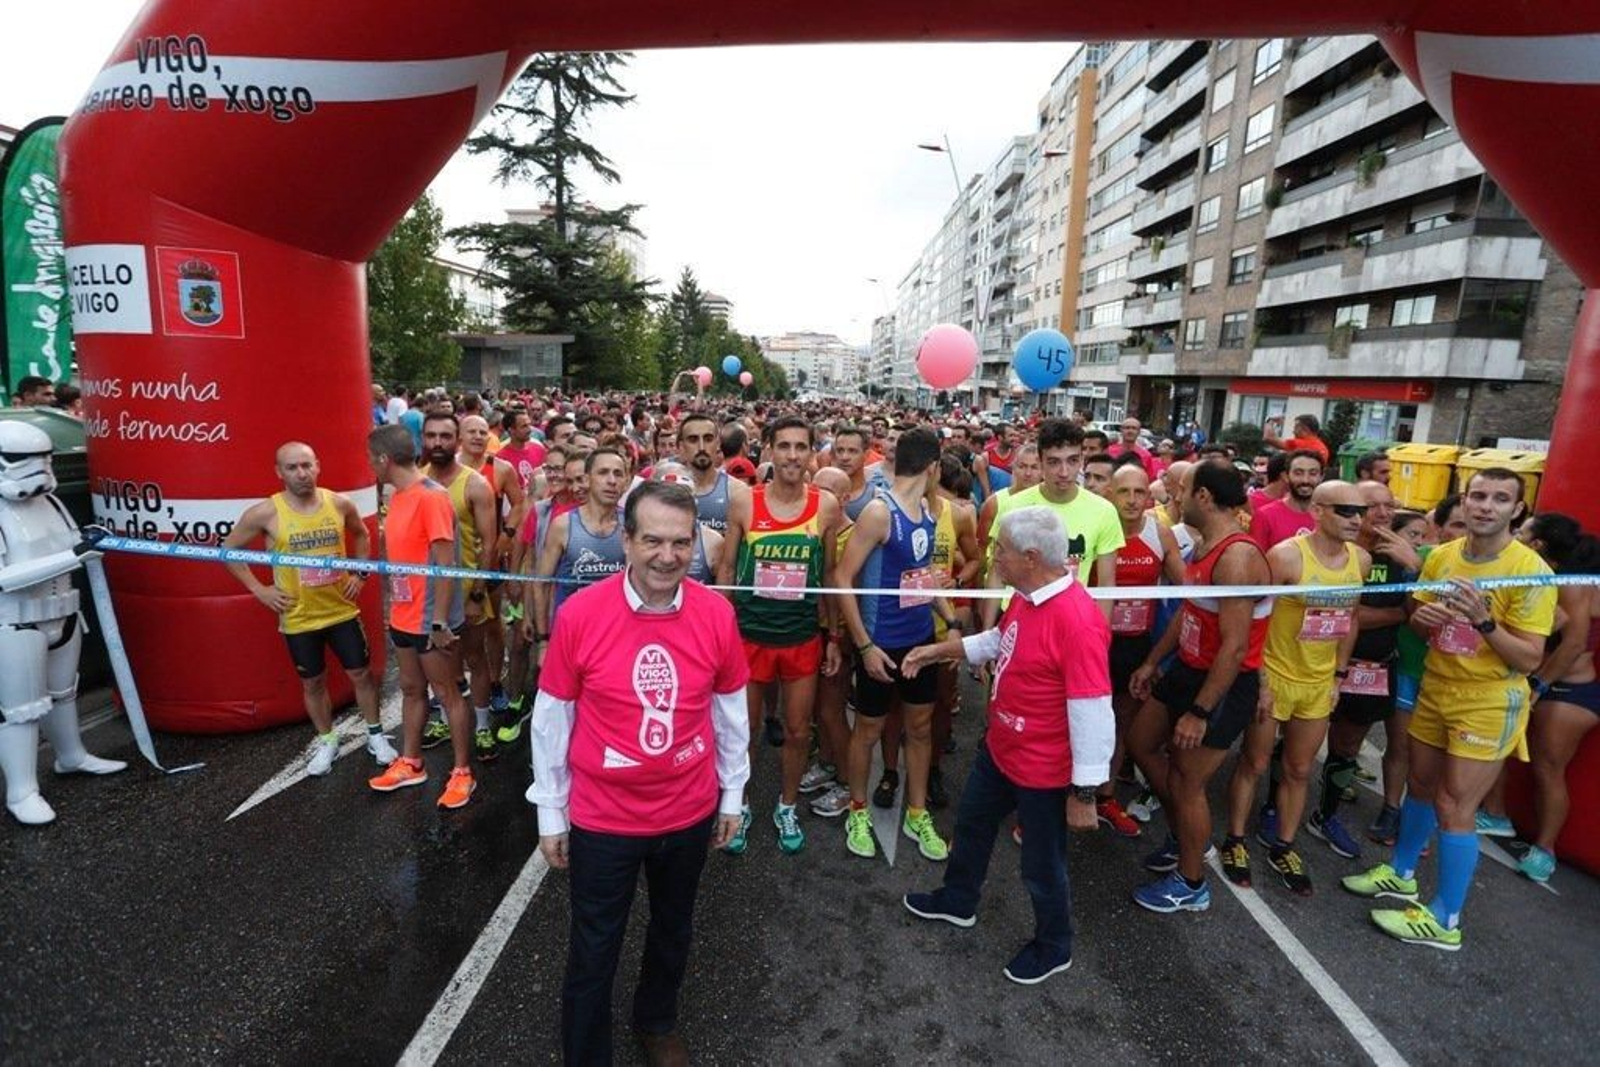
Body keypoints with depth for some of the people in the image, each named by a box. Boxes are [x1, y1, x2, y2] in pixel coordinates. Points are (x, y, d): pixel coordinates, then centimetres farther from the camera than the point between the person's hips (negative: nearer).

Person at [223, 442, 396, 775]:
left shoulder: (339, 504, -7)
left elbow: (361, 534, 13)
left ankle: (375, 735, 27)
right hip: (298, 618, -1)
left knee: (361, 673, 9)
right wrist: (259, 589, -4)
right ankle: (327, 742, 33)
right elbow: (228, 549, 0)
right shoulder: (265, 513, -13)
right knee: (312, 683, 14)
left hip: (342, 610, 1)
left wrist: (360, 573, 4)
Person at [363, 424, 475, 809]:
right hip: (403, 617, 8)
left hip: (431, 620, -8)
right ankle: (410, 762, 36)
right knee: (411, 690, 20)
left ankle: (463, 773, 17)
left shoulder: (432, 497, -20)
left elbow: (446, 564, -21)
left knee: (447, 694, 4)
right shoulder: (399, 496, 7)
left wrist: (440, 622, -20)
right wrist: (393, 606, 16)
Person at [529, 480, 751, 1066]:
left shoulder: (716, 613, -14)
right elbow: (551, 718, -7)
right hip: (602, 817, -2)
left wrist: (732, 794, 7)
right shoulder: (580, 613, -19)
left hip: (691, 812, 3)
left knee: (674, 931, 26)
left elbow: (731, 709, 0)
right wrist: (550, 812, 0)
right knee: (593, 951, 16)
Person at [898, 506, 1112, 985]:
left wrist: (1084, 793, -22)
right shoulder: (1024, 597, -4)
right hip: (998, 748, 9)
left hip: (1044, 770, -9)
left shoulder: (1077, 620, -32)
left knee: (1041, 865, 15)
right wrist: (938, 650, 14)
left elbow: (1092, 714, -28)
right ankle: (958, 901, 54)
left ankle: (1053, 947, 44)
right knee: (971, 823, 28)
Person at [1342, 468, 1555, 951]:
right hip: (1434, 689, 6)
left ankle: (1444, 920, 15)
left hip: (1489, 703, -6)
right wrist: (1421, 616, -11)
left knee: (1454, 807, -1)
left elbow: (1529, 659, -16)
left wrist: (1483, 621, -30)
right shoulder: (1441, 556, 0)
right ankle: (1401, 872, 39)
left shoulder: (1530, 571, -17)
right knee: (1420, 786, 20)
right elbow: (1417, 621, 12)